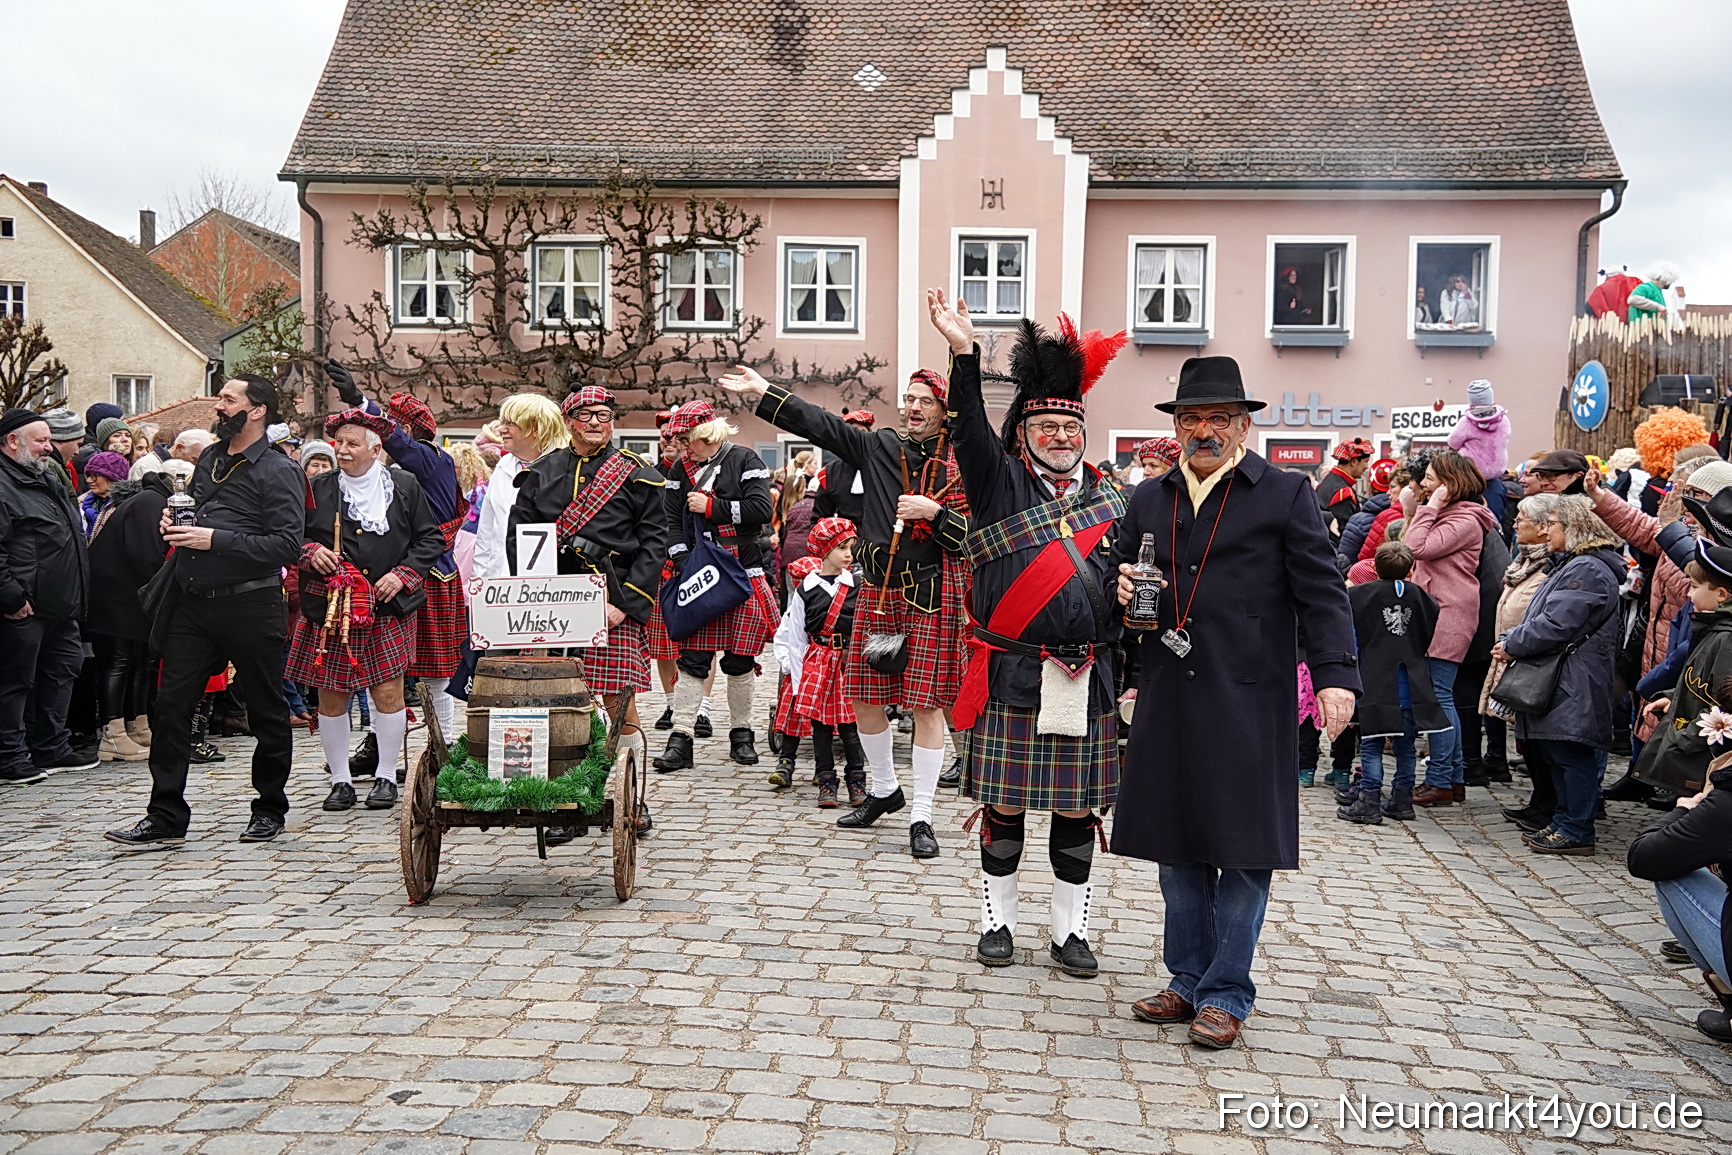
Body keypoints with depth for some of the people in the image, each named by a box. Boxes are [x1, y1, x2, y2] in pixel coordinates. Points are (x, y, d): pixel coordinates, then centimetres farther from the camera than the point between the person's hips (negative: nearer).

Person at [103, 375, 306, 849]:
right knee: (170, 707, 1)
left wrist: (216, 539, -20)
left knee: (266, 712, 7)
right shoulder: (209, 459, 14)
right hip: (193, 601, 7)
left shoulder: (278, 471, -9)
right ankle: (166, 817, 7)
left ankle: (270, 810, 22)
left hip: (250, 605, -6)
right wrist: (175, 521, 6)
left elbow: (287, 545, -18)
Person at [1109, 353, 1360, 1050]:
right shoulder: (1148, 500, 14)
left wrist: (1335, 675, -16)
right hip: (1169, 701, 4)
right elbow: (1119, 578, 22)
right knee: (1177, 848, 11)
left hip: (1249, 704, -4)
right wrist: (1121, 590, -2)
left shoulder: (1286, 496, 1)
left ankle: (1226, 994, 14)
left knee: (1243, 849, 1)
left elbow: (1322, 594, -4)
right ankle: (1187, 980, 25)